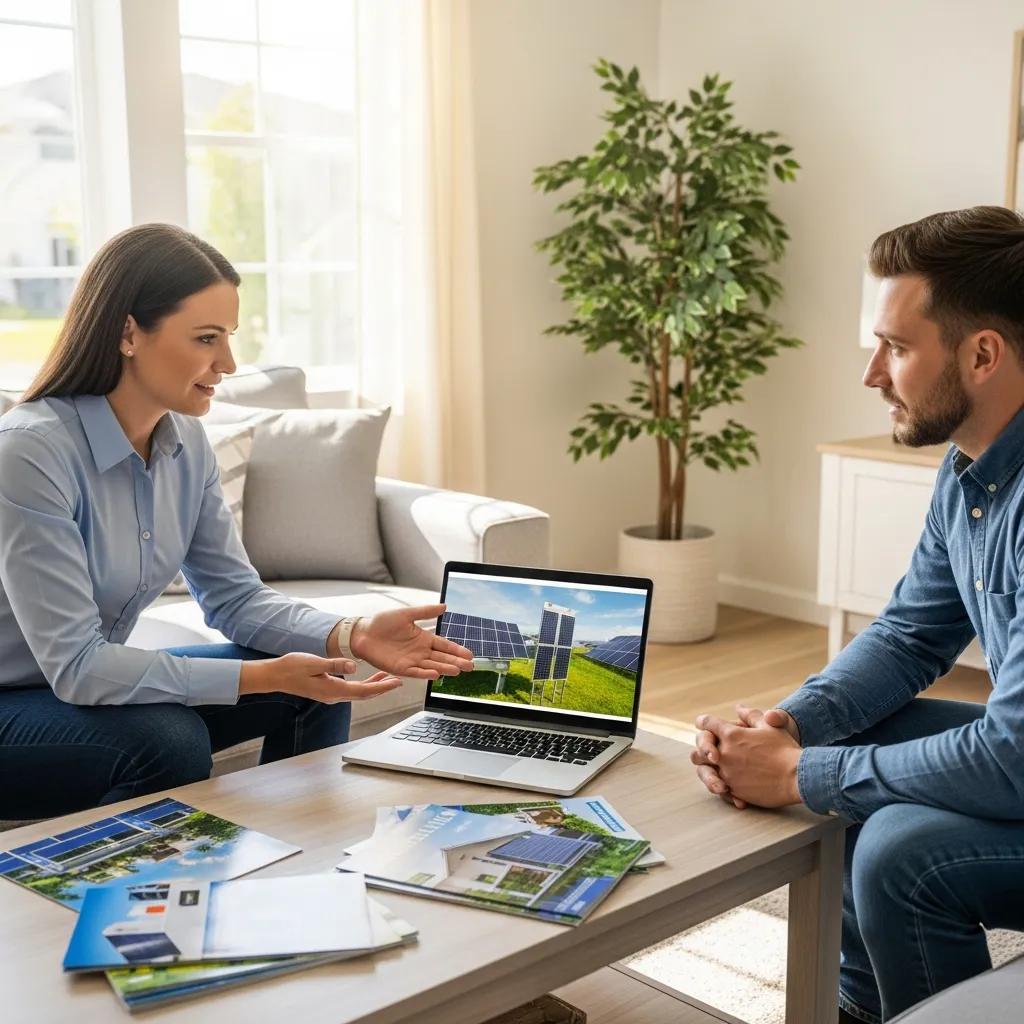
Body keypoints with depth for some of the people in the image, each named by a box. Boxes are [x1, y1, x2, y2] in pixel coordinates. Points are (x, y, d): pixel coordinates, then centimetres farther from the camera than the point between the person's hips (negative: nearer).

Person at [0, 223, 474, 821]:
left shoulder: (185, 441, -4)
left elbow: (235, 595, 0)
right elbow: (77, 665, -28)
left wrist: (352, 636, -18)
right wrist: (267, 676, -31)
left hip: (94, 685, 7)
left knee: (318, 685, -2)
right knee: (171, 741, -33)